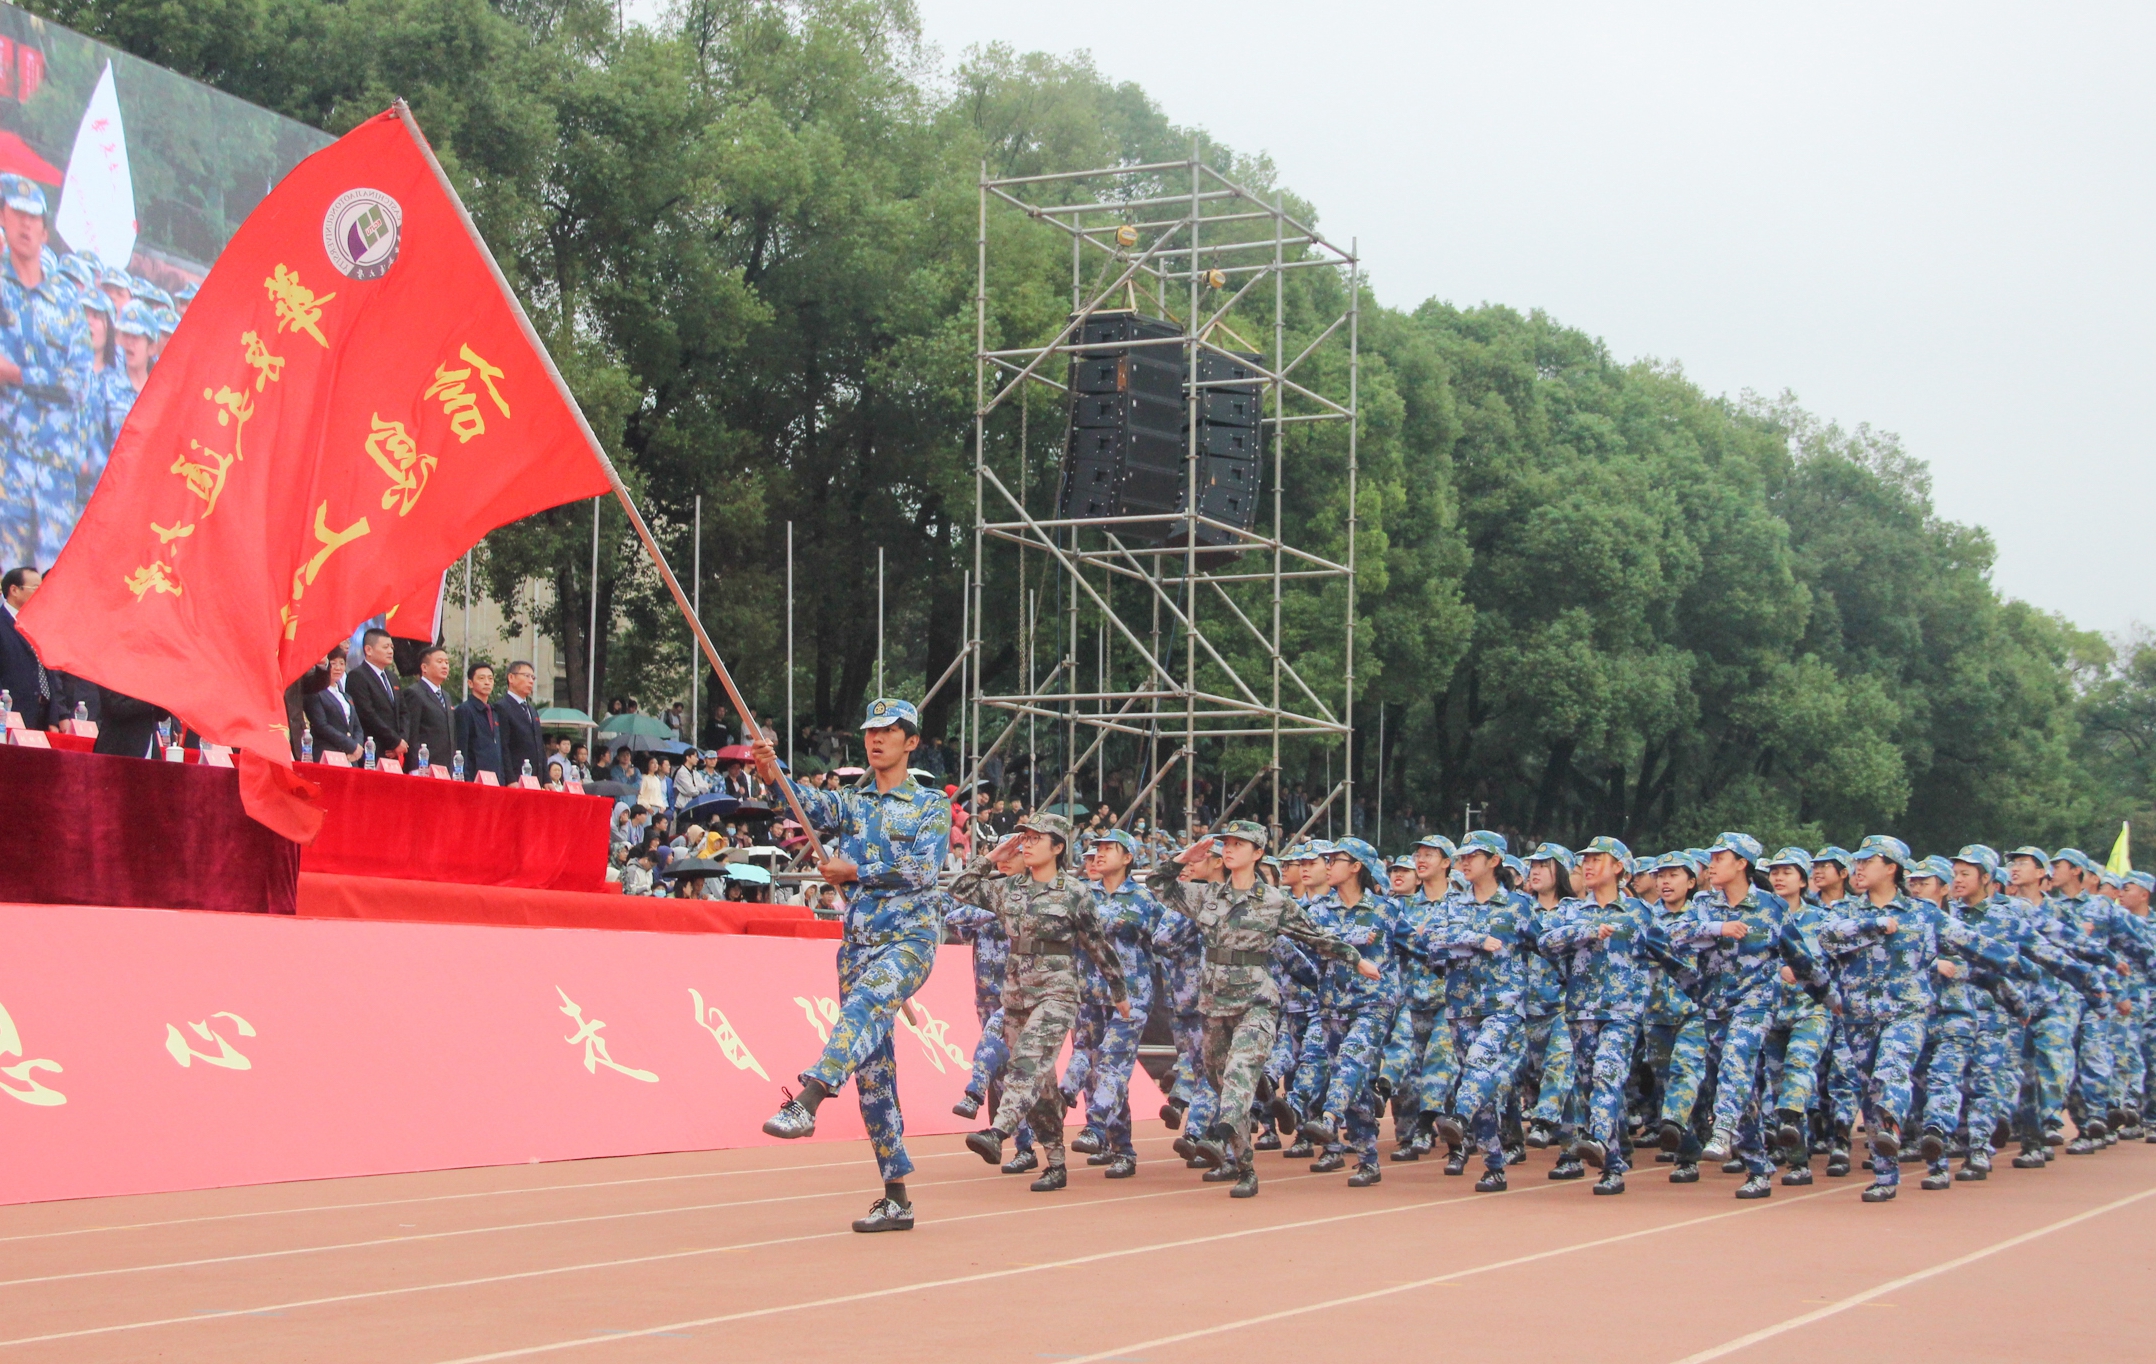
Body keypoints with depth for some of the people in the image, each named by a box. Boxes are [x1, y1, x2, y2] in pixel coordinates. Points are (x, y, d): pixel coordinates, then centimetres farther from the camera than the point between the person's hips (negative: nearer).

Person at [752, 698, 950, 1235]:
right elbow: (814, 806, -7)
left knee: (864, 1005, -35)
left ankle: (806, 1101, -55)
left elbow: (921, 868, -9)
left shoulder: (932, 805, 6)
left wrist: (854, 872, -8)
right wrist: (773, 774, -25)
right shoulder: (851, 801, 15)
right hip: (858, 940, 5)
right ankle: (896, 1196, 6)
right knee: (872, 1067, 2)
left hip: (910, 936, -5)